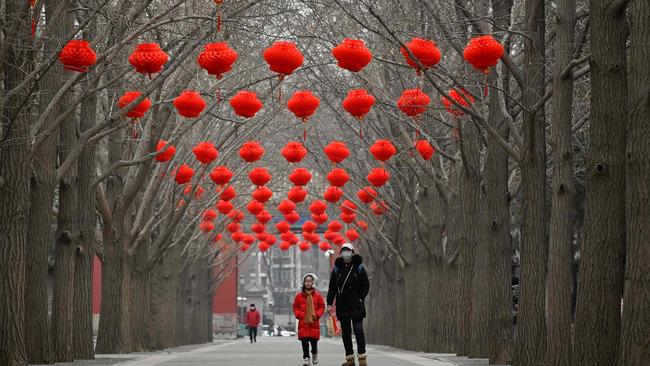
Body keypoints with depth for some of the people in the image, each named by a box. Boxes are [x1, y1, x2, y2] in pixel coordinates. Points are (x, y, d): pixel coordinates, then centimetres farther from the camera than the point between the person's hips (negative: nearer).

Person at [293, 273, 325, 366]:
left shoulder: (317, 295, 3)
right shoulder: (299, 295, 4)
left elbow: (322, 307, 8)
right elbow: (295, 307, 10)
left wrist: (317, 314, -7)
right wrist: (298, 314, -5)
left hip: (314, 322, 0)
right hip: (303, 321, 0)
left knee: (314, 340, -2)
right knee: (304, 340, -5)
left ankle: (314, 353, 27)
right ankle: (306, 357, -1)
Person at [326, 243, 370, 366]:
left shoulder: (359, 267, 2)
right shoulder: (337, 268, 8)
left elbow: (366, 286, 5)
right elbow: (332, 287, 7)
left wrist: (361, 299, -5)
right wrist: (329, 303, -1)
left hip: (356, 305, -3)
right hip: (342, 305, 3)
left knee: (358, 330, -9)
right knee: (345, 332, 4)